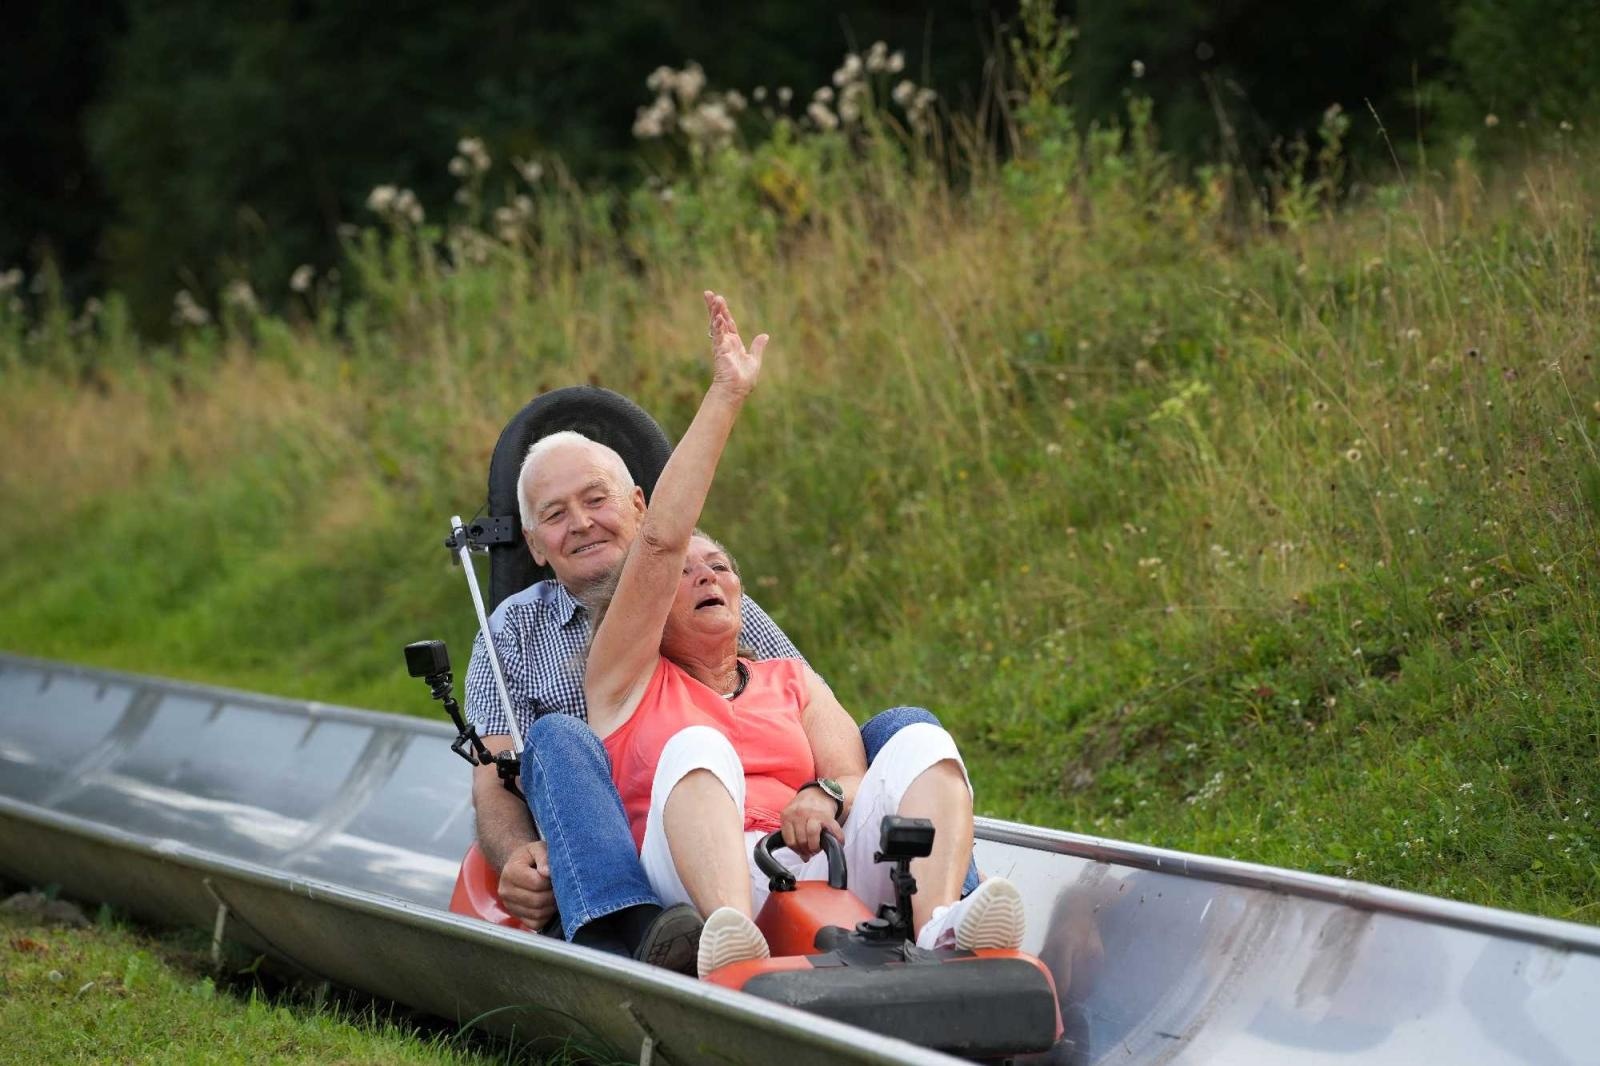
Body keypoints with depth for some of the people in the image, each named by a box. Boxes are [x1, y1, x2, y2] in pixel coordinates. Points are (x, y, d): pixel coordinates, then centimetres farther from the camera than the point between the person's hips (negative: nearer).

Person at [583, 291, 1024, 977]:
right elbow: (660, 542, 6)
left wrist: (828, 795, -11)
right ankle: (730, 939, -61)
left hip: (821, 871, 4)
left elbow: (856, 778, 16)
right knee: (697, 749, -31)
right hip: (701, 879, -3)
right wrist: (726, 397, 4)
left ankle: (938, 927, -46)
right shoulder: (628, 682, 20)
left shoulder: (790, 681, 32)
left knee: (922, 743, -17)